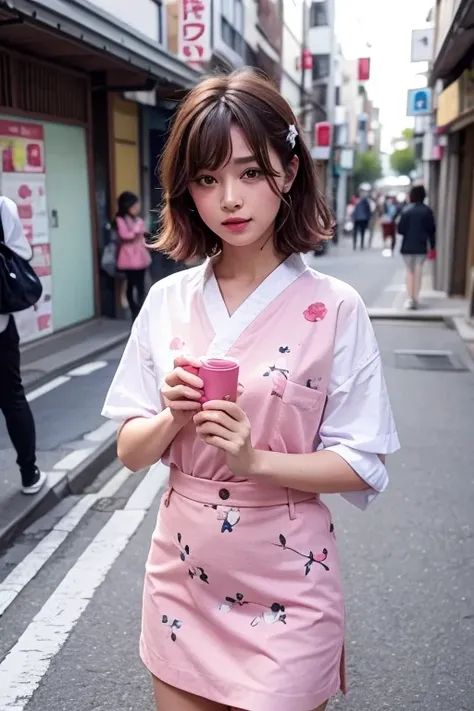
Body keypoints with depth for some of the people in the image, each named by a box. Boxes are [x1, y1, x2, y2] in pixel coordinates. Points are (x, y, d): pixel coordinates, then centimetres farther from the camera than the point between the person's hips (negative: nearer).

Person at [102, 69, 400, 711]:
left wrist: (254, 458, -23)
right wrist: (173, 417, -19)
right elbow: (130, 451, 1)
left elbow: (362, 465, -9)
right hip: (181, 572, 4)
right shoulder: (168, 300, -3)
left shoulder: (334, 308, -12)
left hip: (285, 585, -3)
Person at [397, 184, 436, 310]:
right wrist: (432, 247, 5)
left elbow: (401, 229, -9)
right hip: (421, 247, 1)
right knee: (418, 272, 10)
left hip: (408, 247, -1)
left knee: (410, 272, 10)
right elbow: (431, 230, -2)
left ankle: (410, 299, 3)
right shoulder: (427, 211, -3)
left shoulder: (407, 210, -7)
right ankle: (416, 299, 11)